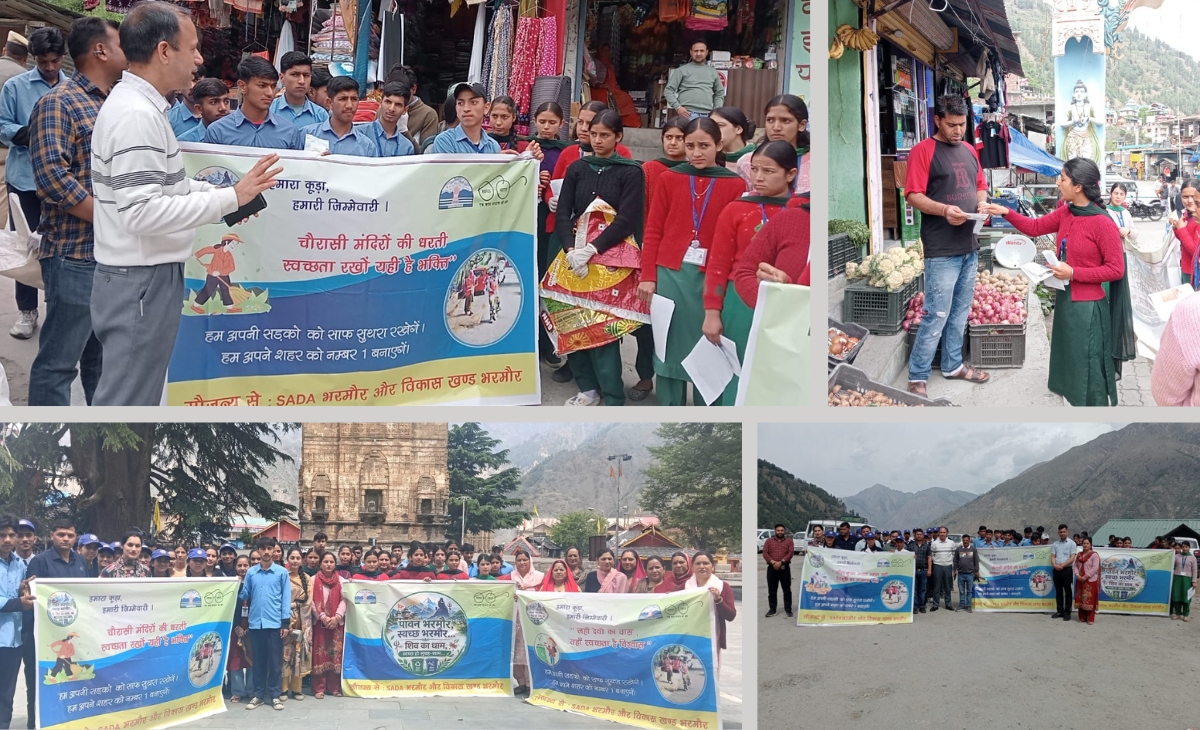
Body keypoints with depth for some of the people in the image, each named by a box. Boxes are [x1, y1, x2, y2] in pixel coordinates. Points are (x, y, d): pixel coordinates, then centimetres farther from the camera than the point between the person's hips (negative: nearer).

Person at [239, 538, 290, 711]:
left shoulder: (282, 572, 2)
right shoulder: (251, 572, 8)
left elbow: (286, 598, 0)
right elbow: (245, 596, 8)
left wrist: (285, 622, -5)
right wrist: (239, 588, -14)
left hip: (275, 623, -2)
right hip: (255, 623, 2)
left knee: (275, 661, 3)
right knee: (258, 661, 8)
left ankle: (274, 695, 10)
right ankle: (257, 695, 15)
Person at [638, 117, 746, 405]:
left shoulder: (734, 185, 1)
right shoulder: (669, 178, 4)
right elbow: (653, 230, 5)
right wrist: (648, 275, -1)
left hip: (711, 277, -1)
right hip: (671, 274, 1)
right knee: (670, 344, 8)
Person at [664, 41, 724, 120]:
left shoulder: (713, 72, 18)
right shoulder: (682, 70, 7)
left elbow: (720, 93, 23)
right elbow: (669, 90, 4)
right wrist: (677, 107, -9)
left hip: (708, 115, 4)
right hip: (688, 114, -4)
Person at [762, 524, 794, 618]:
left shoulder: (789, 541, 7)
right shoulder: (769, 541, 10)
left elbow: (791, 553, -6)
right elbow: (765, 553, -1)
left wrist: (781, 562, -18)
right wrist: (773, 562, -15)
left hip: (785, 567, -1)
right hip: (772, 568, 1)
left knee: (787, 589, 1)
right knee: (772, 590, 4)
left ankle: (788, 609, 8)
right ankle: (772, 609, 10)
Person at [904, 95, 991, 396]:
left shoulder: (969, 150, 15)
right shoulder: (923, 150, -7)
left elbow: (980, 186, 24)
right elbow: (913, 195, -12)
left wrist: (982, 202, 1)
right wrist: (944, 210, -26)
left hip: (969, 246, 7)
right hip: (941, 250, -7)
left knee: (960, 310, 16)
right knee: (937, 315, -8)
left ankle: (953, 365, 30)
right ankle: (916, 378, 1)